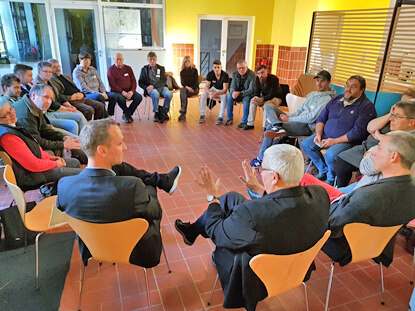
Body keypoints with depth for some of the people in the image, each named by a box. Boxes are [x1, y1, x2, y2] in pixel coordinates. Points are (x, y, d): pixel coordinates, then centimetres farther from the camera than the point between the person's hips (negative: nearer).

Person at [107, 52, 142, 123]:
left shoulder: (128, 68, 14)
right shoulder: (111, 70, 2)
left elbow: (133, 81, 9)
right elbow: (112, 84, -7)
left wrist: (132, 91, -11)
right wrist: (122, 92, -21)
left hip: (129, 91, 4)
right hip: (117, 91, -4)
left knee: (139, 97, -23)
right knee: (121, 98, -36)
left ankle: (126, 114, -10)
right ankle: (128, 114, -6)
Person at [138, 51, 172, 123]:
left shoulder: (161, 68, 13)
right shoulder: (144, 69, 13)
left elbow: (163, 81, -1)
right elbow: (140, 83, 10)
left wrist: (153, 85, -16)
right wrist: (146, 88, -12)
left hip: (161, 87, 1)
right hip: (150, 88, -1)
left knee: (169, 94, -32)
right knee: (155, 94, -38)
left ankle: (164, 112, -11)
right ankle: (156, 113, -21)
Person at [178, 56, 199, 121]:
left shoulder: (194, 70, 5)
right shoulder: (182, 72, 13)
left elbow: (196, 81, -2)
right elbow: (182, 82, 3)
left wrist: (192, 89, -19)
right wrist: (187, 87, -18)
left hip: (194, 89, -2)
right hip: (186, 88, 2)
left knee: (182, 91, -33)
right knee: (182, 90, -35)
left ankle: (183, 112, -44)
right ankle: (183, 113, -48)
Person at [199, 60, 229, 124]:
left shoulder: (225, 75, -22)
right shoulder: (210, 74, -14)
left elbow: (225, 89, -25)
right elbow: (206, 87, -17)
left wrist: (216, 94, -42)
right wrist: (210, 93, -41)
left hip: (222, 91, -3)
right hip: (213, 89, 3)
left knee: (224, 97, -37)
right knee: (203, 94, -25)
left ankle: (221, 117, -31)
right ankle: (202, 115, -19)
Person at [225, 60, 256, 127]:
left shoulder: (252, 75, -16)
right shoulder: (235, 74, 0)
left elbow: (251, 89, -21)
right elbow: (232, 86, -1)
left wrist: (240, 93, -35)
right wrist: (233, 92, -27)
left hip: (248, 94, -4)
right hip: (237, 93, 5)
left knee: (246, 99, -37)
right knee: (229, 96, -24)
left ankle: (244, 122, -27)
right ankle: (230, 119, -13)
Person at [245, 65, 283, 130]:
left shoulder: (274, 79, -26)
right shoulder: (257, 78, -8)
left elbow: (272, 95, -28)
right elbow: (257, 91, -3)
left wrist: (261, 99, -39)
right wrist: (255, 97, -26)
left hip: (276, 98, -5)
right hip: (265, 97, 6)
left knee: (267, 104, -36)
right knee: (252, 101, -18)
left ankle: (265, 126, -29)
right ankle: (250, 124, -14)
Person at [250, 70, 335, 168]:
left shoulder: (327, 99, -10)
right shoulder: (312, 94, 18)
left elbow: (311, 118, -18)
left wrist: (289, 119, -15)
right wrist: (287, 116, -2)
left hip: (307, 127, -9)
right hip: (298, 120, 9)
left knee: (270, 128, -22)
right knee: (268, 106, -1)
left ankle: (261, 158, -10)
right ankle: (278, 127, -30)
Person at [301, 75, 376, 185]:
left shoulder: (366, 106, -8)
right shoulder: (337, 99, 13)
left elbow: (358, 132, -17)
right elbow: (321, 118, 15)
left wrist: (335, 141, -21)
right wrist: (318, 134, -3)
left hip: (347, 141, -7)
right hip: (326, 135, 8)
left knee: (330, 155, -33)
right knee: (305, 144, -7)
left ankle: (331, 179, -1)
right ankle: (324, 171, 9)